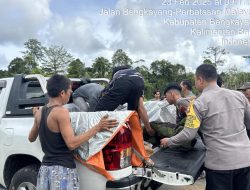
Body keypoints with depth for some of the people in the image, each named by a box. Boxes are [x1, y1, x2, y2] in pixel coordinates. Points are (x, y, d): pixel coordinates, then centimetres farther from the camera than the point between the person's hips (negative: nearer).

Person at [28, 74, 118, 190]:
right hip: (62, 170, -8)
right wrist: (97, 128, -20)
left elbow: (31, 138, 22)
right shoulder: (61, 112, -17)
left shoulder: (40, 112, 7)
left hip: (45, 168, 8)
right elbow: (72, 144, -21)